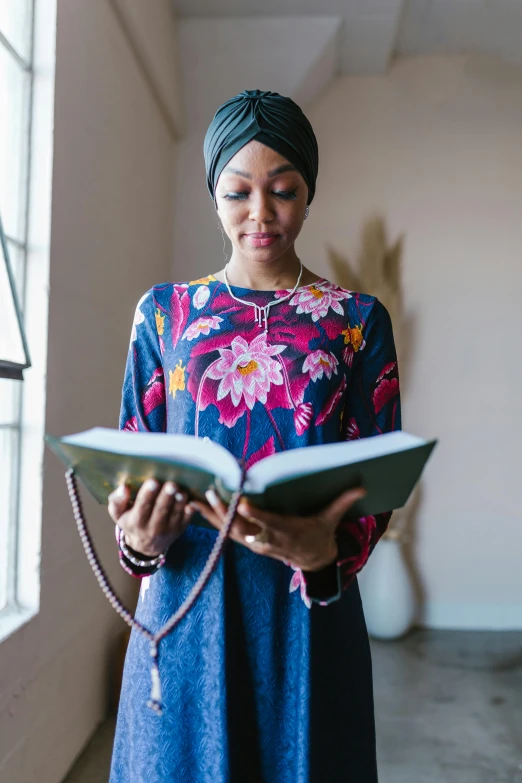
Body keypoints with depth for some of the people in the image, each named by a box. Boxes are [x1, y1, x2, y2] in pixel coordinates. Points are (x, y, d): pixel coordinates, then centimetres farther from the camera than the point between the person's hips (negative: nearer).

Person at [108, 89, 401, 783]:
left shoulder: (357, 320, 1)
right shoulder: (165, 312, 4)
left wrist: (324, 548, -24)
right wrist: (139, 537, -16)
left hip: (310, 609, 0)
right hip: (185, 601, 1)